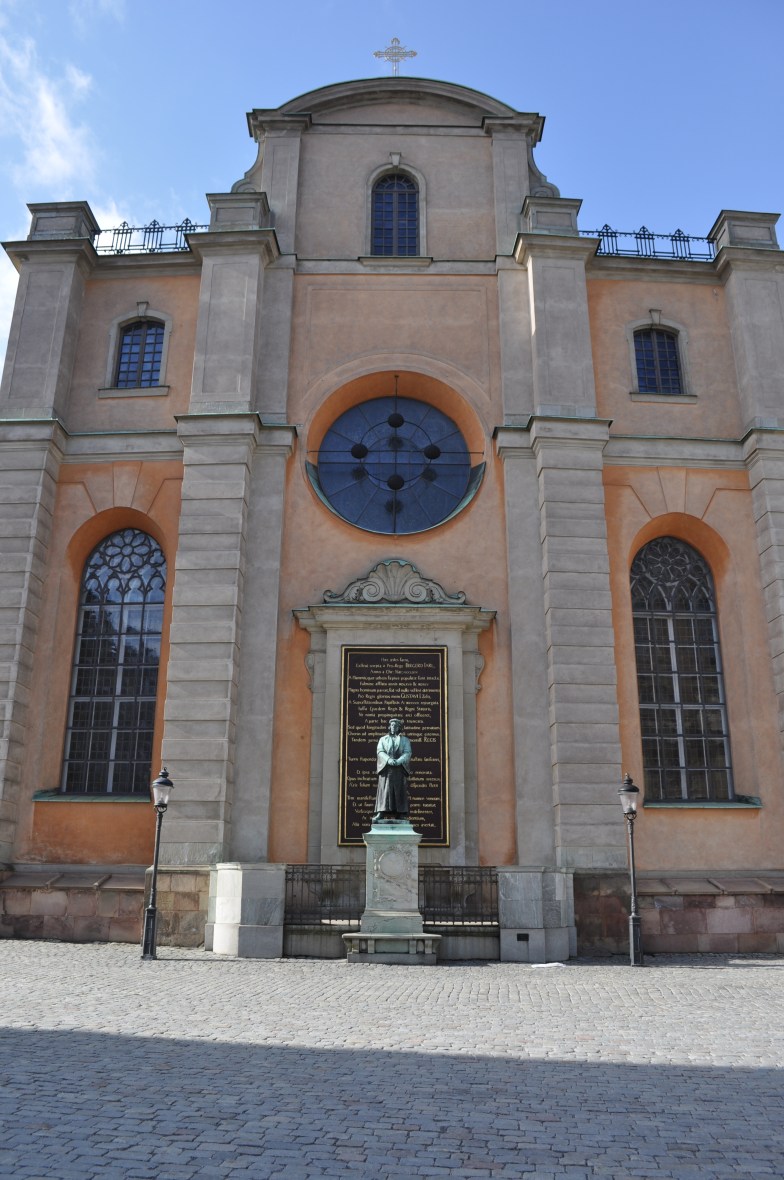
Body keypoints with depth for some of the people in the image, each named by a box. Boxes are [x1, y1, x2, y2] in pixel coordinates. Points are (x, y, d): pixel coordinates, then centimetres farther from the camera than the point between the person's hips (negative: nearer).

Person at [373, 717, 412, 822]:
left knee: (400, 790, -4)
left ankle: (401, 814, -6)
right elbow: (380, 751, 1)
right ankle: (381, 813, -14)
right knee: (385, 790, -8)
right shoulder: (383, 739, 16)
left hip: (400, 769, 0)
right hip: (386, 768, 0)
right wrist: (389, 760, -19)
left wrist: (399, 761, -19)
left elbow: (407, 753, 1)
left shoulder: (405, 740, 15)